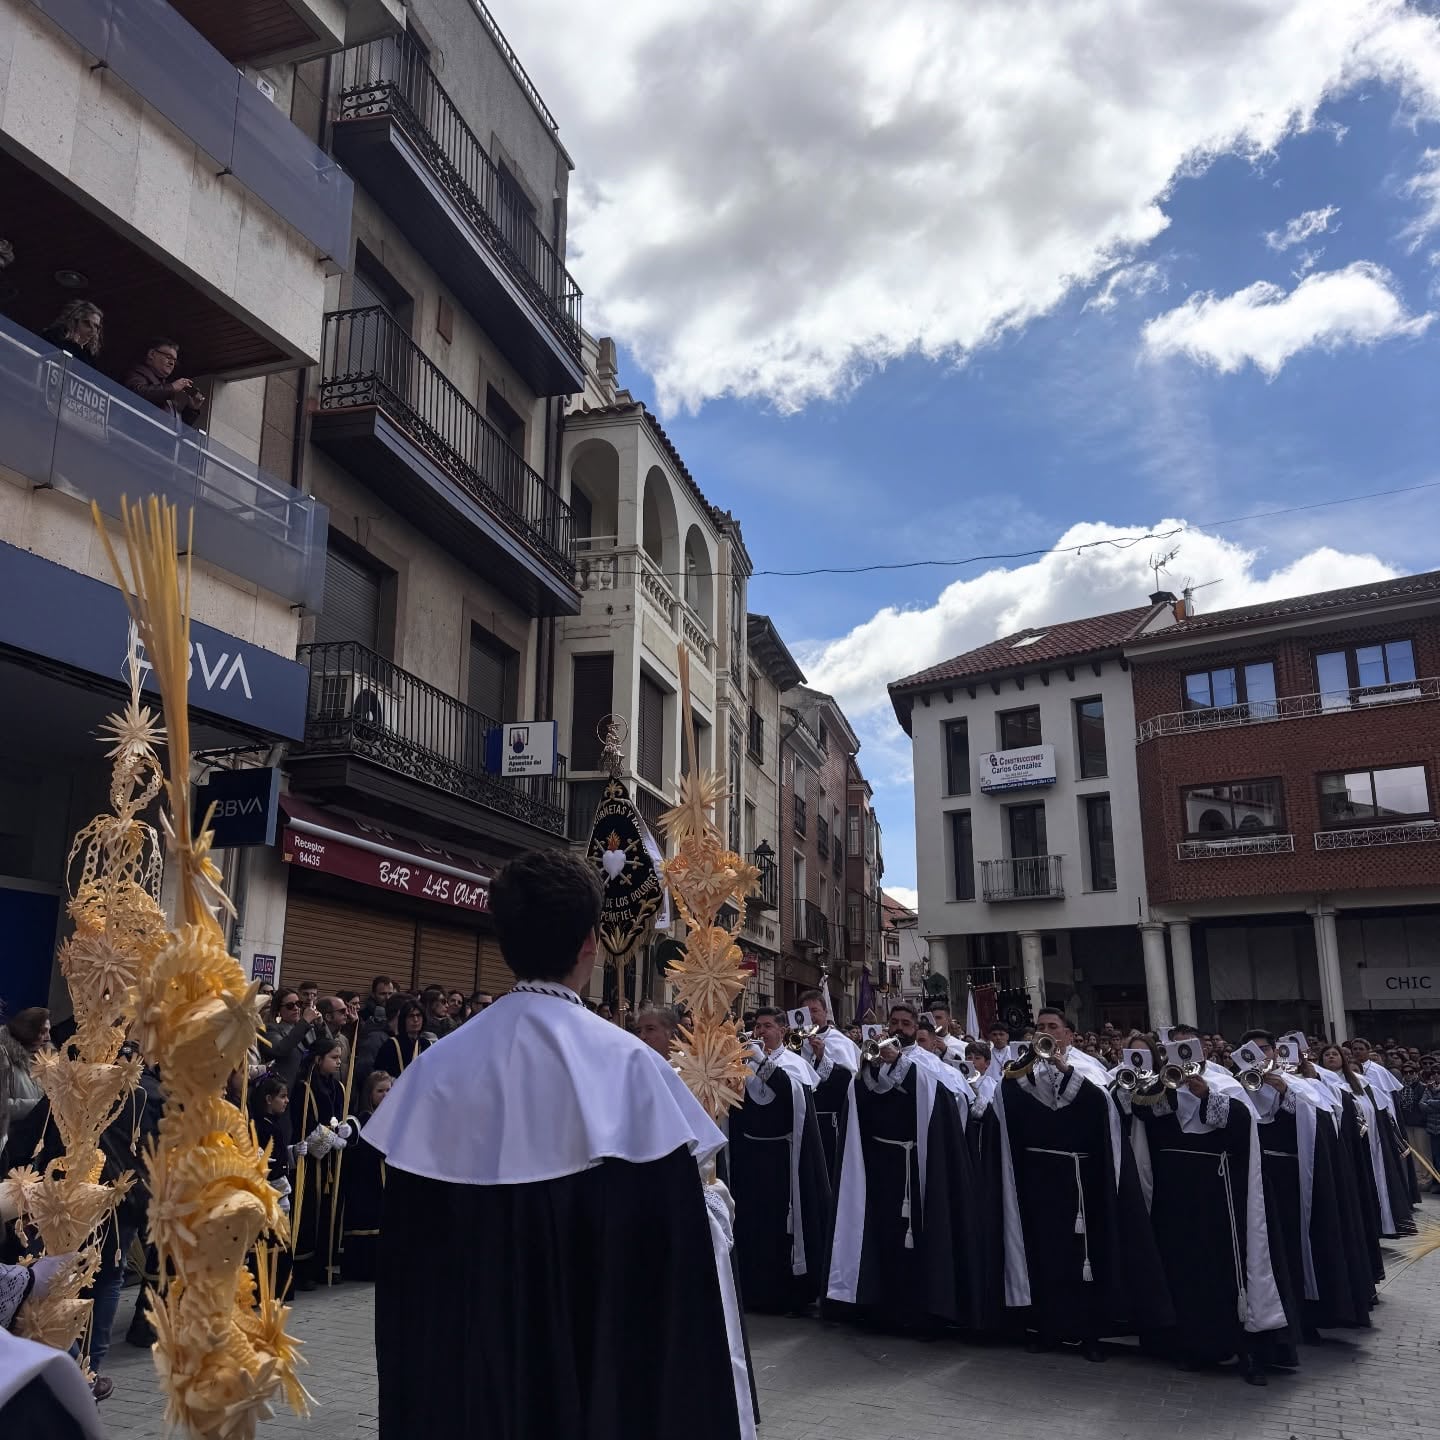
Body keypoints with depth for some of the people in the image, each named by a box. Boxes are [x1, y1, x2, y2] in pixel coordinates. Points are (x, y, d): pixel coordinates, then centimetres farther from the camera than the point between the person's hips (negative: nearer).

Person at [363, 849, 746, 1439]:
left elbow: (407, 1241, 2)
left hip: (464, 1358, 4)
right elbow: (676, 1239, -16)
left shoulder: (438, 1067, -6)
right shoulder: (625, 1065, -18)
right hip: (597, 1358, -3)